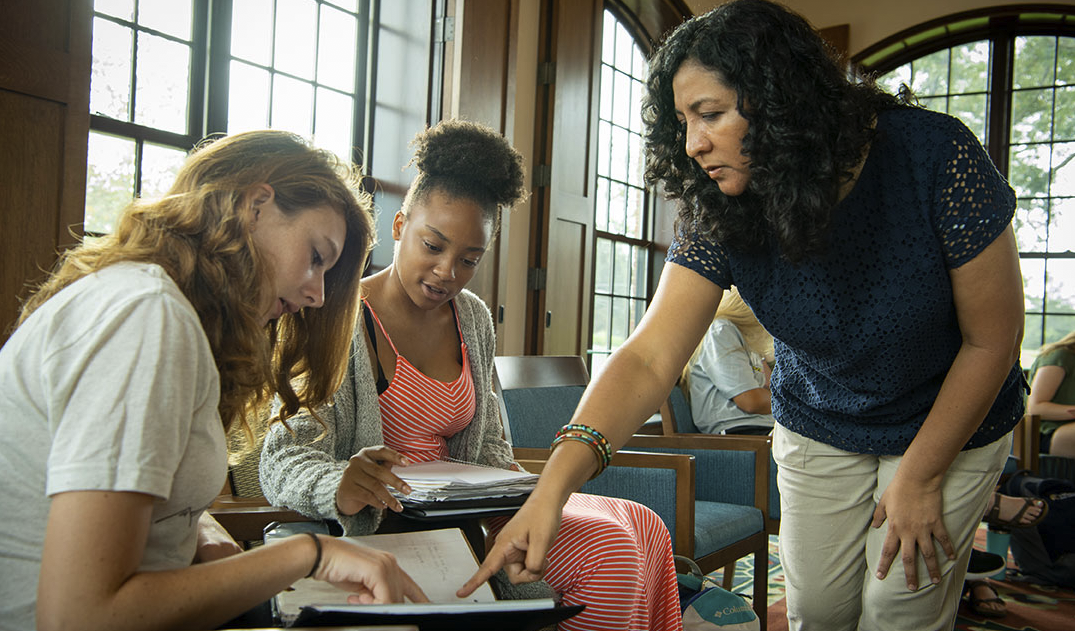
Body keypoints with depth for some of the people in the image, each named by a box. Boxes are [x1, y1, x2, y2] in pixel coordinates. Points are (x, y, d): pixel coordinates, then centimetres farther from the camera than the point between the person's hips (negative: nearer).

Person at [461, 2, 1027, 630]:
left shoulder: (934, 157, -28)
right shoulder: (720, 213, -20)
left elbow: (992, 339, -18)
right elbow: (649, 359, -27)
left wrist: (920, 478, -14)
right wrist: (553, 485, -39)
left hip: (951, 429, -2)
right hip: (818, 430, 3)